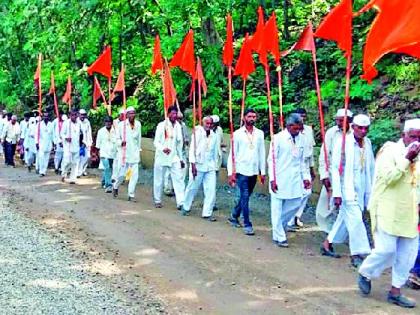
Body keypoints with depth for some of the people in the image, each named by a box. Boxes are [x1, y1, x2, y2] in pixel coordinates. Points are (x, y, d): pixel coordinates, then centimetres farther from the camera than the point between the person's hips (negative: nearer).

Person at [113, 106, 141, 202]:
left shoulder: (138, 124, 4)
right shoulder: (121, 124, -5)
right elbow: (117, 138, 2)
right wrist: (121, 142, -18)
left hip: (135, 154, 3)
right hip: (125, 153, -3)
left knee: (135, 175, -4)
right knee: (122, 174, 2)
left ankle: (131, 195, 6)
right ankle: (115, 186, 32)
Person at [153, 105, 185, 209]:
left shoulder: (178, 126, 6)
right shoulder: (162, 125, -5)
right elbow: (156, 142, -9)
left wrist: (181, 158, 16)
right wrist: (163, 148, -29)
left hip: (174, 157, 3)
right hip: (161, 157, -3)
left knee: (179, 179, -8)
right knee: (159, 180, 7)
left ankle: (181, 202, -12)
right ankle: (157, 201, 23)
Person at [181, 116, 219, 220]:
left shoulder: (214, 136, 6)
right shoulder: (197, 133, -6)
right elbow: (192, 150, -9)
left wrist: (214, 165, 13)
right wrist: (193, 165, -14)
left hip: (210, 167, 4)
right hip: (198, 166, -3)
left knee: (211, 190, -3)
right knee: (192, 188, 7)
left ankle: (207, 213, 6)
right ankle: (186, 208, 28)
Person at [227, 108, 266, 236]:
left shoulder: (259, 133, 6)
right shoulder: (237, 134, -2)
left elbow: (262, 153, 8)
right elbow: (232, 154, -2)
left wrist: (263, 171, 6)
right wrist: (231, 173, -6)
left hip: (254, 171, 4)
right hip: (242, 170, -4)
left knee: (245, 196, 14)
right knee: (245, 197, -6)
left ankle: (234, 216, 34)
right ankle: (247, 225, 0)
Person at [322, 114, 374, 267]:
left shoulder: (367, 143, 7)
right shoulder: (342, 142, -10)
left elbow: (371, 167, 12)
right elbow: (335, 168, -10)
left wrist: (372, 190, 10)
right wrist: (337, 193, -13)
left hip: (362, 189, 6)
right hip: (347, 189, -6)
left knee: (345, 217, 13)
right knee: (356, 220, -9)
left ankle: (328, 243, 29)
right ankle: (357, 254, 0)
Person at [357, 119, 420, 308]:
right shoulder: (390, 150, -9)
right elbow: (388, 177, -22)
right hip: (388, 211, -7)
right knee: (386, 250, -10)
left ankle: (395, 292, 15)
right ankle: (365, 274, 17)